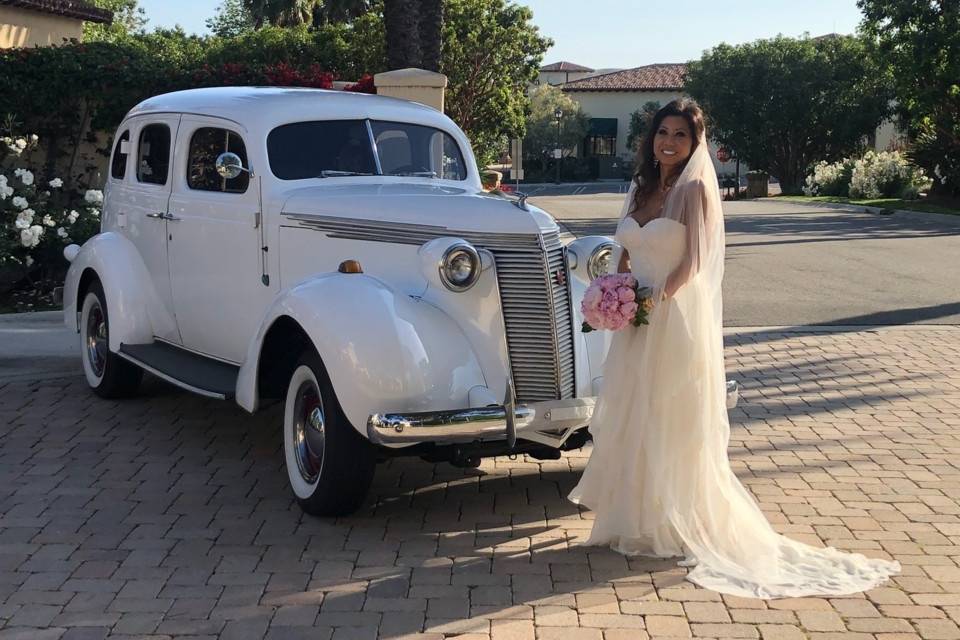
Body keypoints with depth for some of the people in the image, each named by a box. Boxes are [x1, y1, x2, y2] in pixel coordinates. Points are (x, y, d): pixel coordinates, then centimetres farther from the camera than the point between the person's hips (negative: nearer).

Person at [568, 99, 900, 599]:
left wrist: (657, 297, -24)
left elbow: (694, 262, -15)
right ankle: (637, 518, 26)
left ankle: (678, 526, 15)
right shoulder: (641, 188, 10)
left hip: (678, 319, -7)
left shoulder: (696, 189, -9)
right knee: (633, 420, 13)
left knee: (673, 424, 1)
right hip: (638, 322, 7)